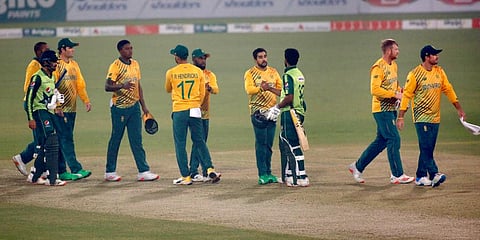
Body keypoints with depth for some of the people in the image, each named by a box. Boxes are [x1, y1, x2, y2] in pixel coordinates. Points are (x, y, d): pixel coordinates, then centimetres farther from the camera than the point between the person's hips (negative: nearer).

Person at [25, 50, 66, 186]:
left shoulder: (52, 78, 15)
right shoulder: (38, 77, -12)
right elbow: (29, 98, -14)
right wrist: (31, 118, -18)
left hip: (49, 113, 9)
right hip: (40, 113, -9)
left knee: (45, 147, 11)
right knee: (51, 144, -14)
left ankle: (34, 176, 20)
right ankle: (51, 178, -15)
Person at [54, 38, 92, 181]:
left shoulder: (74, 65, 16)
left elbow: (80, 84, 18)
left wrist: (86, 101, 8)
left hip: (72, 109, 8)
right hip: (61, 109, -8)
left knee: (64, 140, 9)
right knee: (66, 139, -9)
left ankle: (61, 171, 13)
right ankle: (76, 169, -14)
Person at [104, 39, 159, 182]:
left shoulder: (135, 64, 12)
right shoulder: (115, 66, -9)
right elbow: (107, 87, -16)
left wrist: (143, 105, 15)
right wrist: (122, 86, -34)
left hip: (134, 106, 6)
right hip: (119, 107, -6)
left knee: (136, 140, 3)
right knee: (115, 139, 2)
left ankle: (143, 171, 0)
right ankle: (110, 172, 12)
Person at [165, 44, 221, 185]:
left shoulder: (171, 73, -3)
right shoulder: (198, 72, 3)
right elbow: (202, 93, 8)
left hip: (179, 111, -3)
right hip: (195, 110, 3)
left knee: (180, 144, 3)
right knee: (199, 141, 10)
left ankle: (185, 176, 1)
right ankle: (210, 169, -3)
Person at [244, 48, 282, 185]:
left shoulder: (273, 72, 14)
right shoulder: (250, 73, -1)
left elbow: (281, 90, 9)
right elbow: (249, 89, -16)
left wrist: (270, 88, -12)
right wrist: (261, 88, -34)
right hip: (258, 112, -5)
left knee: (269, 144, 7)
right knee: (261, 143, -7)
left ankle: (268, 173, 12)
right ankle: (262, 174, -8)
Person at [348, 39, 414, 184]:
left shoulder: (393, 65, 15)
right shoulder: (379, 67, -16)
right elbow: (375, 90, -24)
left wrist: (400, 90, 6)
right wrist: (394, 94, -24)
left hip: (391, 109, 10)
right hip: (381, 109, -10)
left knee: (381, 141, 13)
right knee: (394, 139, -9)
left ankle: (357, 167, 23)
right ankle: (397, 175, -5)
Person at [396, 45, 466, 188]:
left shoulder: (439, 72, 9)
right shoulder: (415, 74, -8)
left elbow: (448, 89, 12)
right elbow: (406, 95, -7)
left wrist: (458, 108, 6)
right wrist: (401, 117, -10)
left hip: (435, 117, 6)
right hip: (421, 117, -6)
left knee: (428, 149, 6)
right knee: (426, 147, -12)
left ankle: (421, 177, 11)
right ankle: (434, 175, -16)